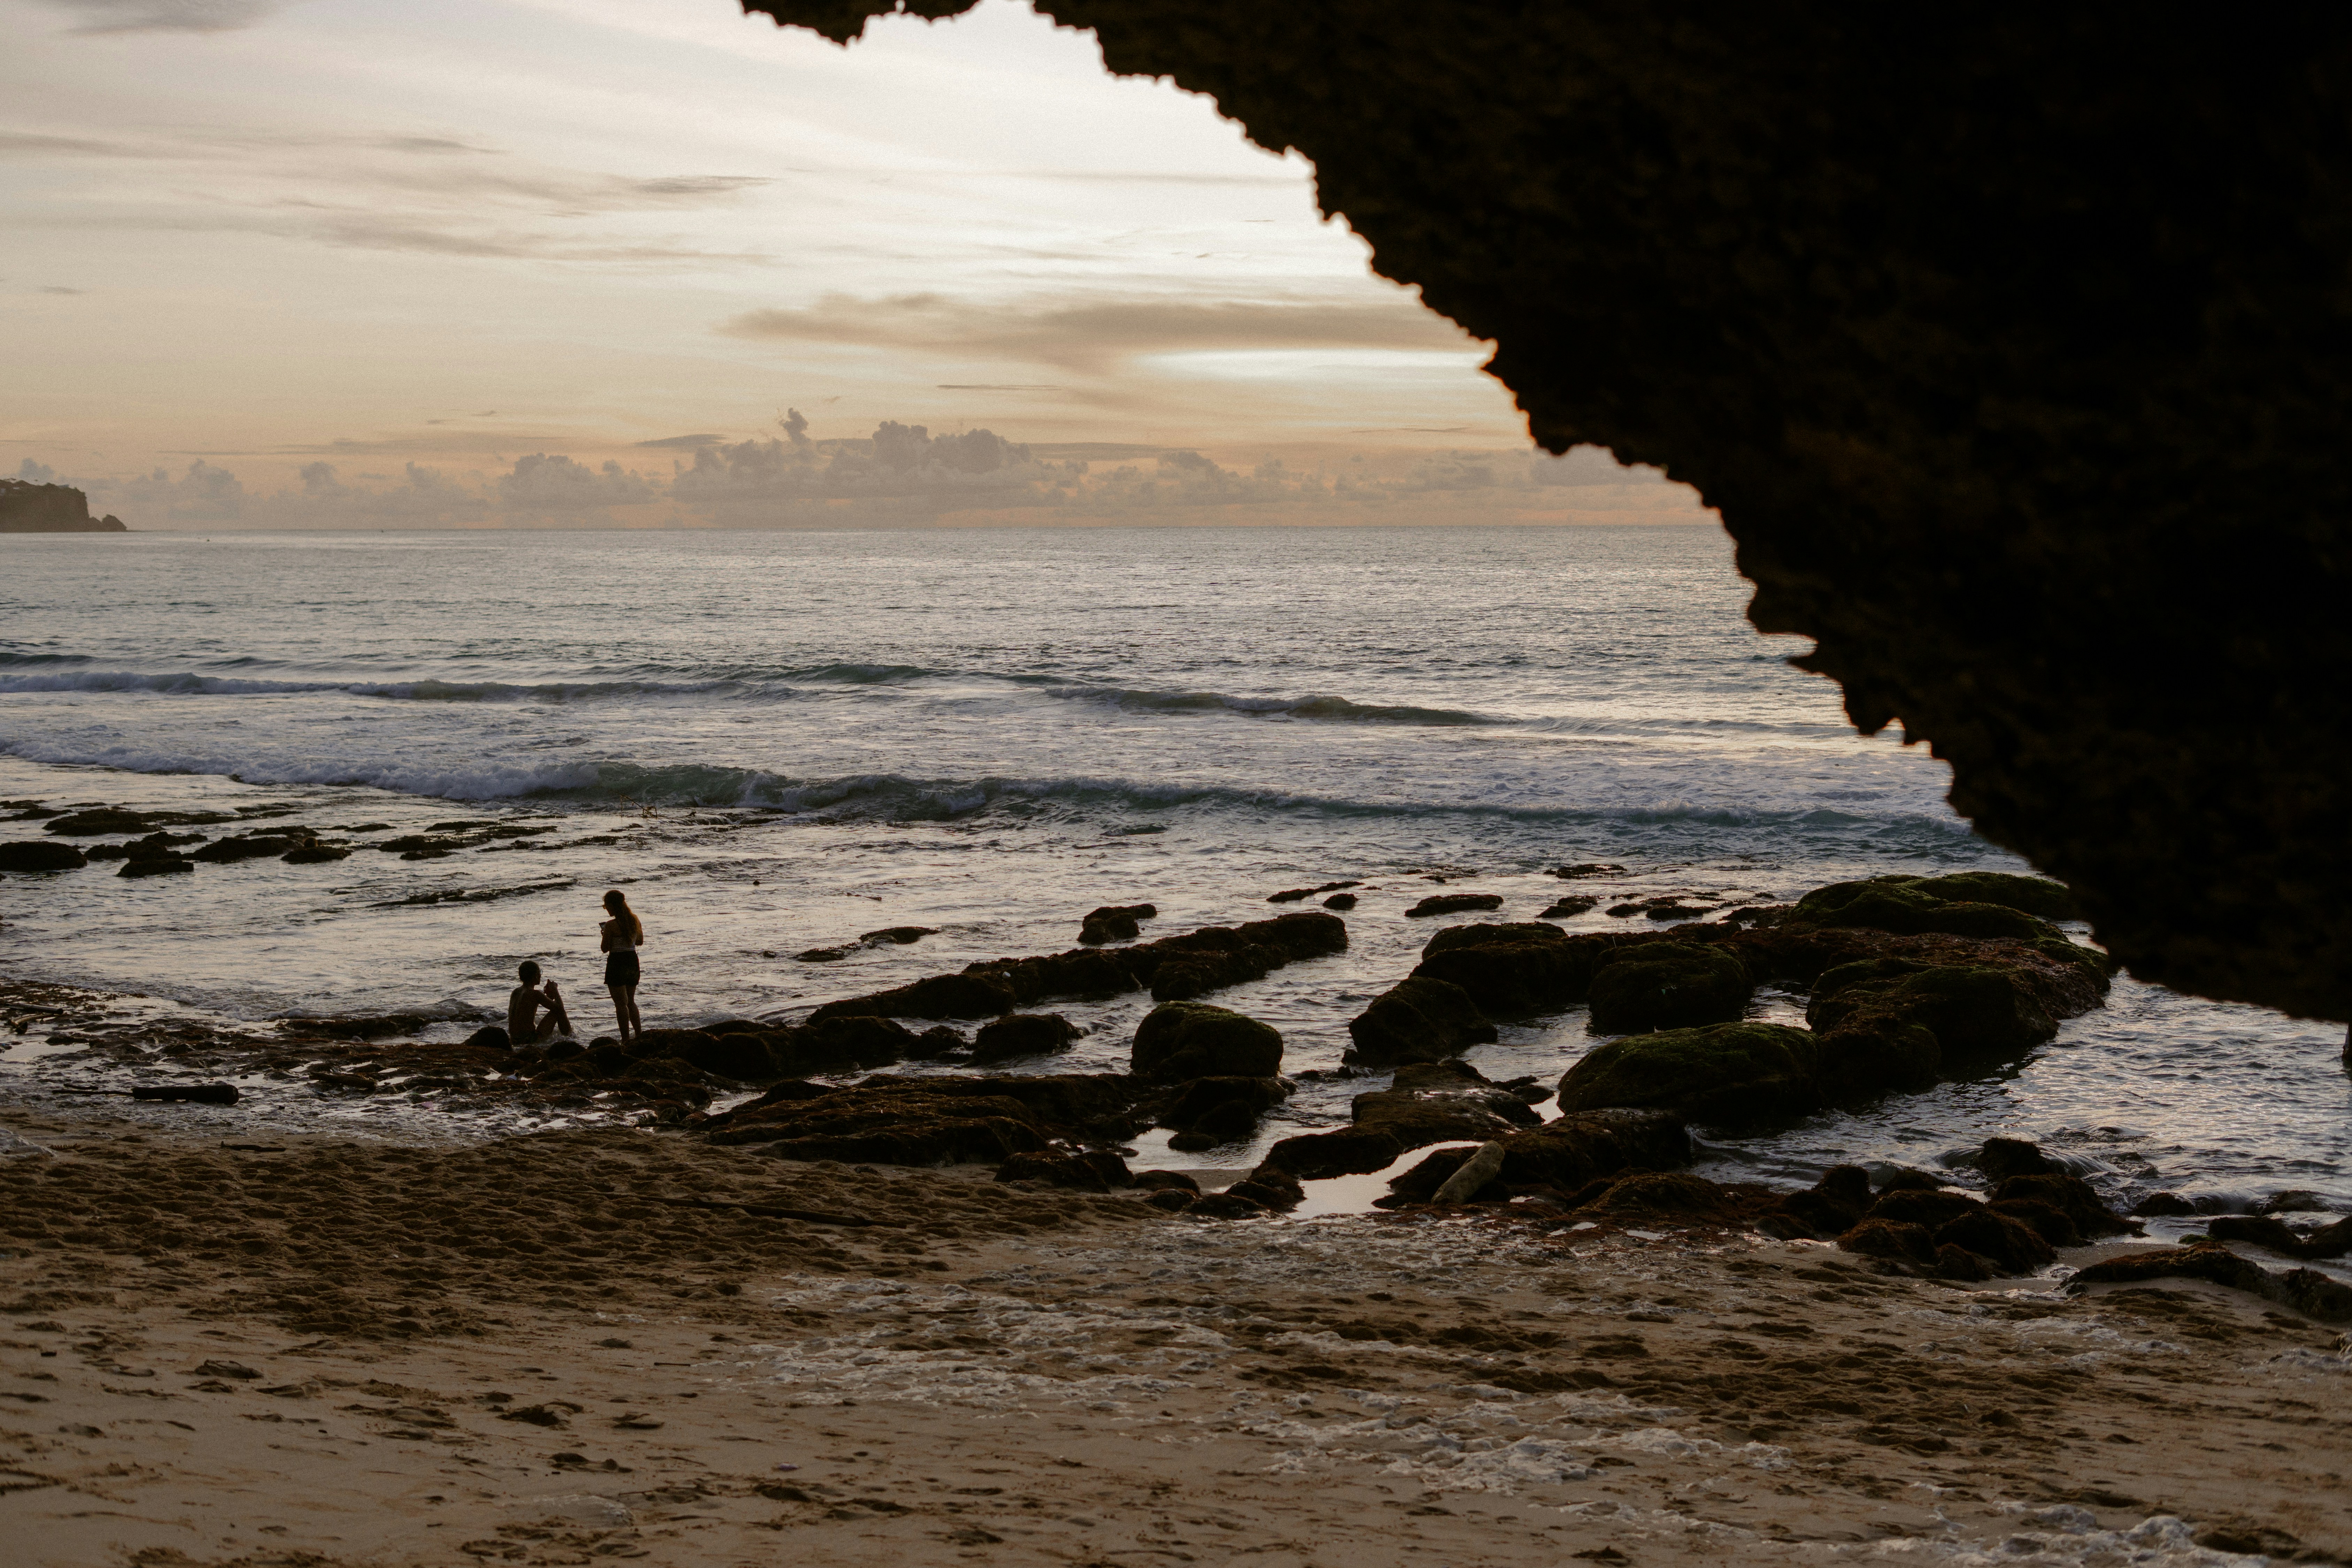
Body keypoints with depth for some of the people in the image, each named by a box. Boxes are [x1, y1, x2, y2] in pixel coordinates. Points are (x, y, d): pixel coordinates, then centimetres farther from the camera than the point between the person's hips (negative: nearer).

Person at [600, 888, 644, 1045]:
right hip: (633, 961, 7)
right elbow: (640, 942, 14)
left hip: (617, 963, -7)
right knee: (630, 1001, 21)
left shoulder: (611, 926, -18)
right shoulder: (635, 920, 2)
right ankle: (639, 1034, 22)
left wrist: (604, 935, 5)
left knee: (621, 1004, -1)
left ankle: (626, 1039, -1)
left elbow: (605, 949, -12)